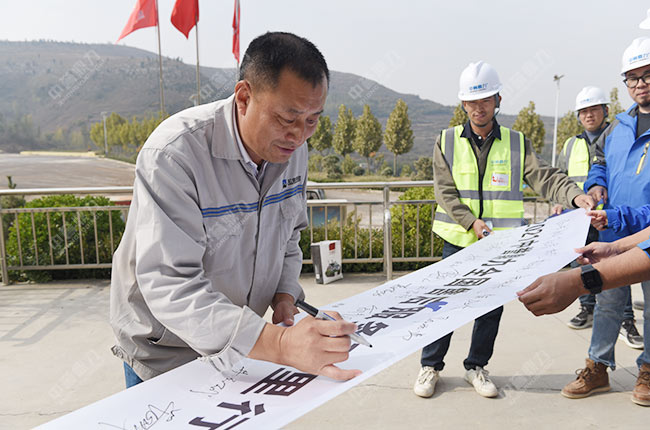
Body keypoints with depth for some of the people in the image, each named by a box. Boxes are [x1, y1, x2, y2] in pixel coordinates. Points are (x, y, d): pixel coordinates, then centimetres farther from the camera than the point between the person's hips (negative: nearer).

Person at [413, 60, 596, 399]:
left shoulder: (516, 143, 4)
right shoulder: (447, 142, 1)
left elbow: (544, 177, -7)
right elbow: (444, 191, -5)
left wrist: (574, 195, -27)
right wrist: (471, 221, -19)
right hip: (458, 240, -1)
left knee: (491, 306, 10)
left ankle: (476, 366, 29)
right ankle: (430, 366, 21)